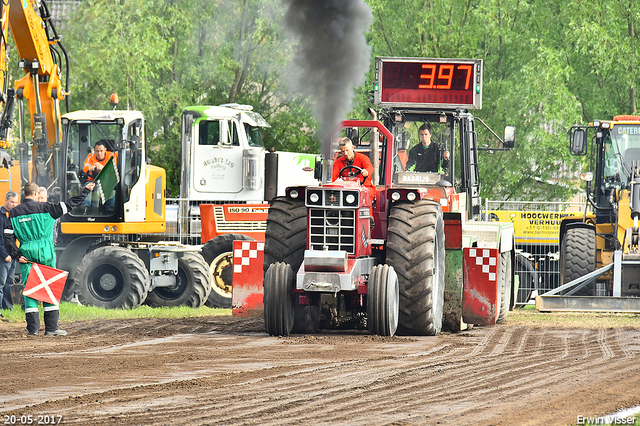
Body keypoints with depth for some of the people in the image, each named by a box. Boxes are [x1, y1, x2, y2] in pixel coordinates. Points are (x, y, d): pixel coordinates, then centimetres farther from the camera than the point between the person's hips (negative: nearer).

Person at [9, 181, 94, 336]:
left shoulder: (14, 213, 4)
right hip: (44, 253, -2)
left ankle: (33, 328, 0)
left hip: (26, 254, 2)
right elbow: (69, 205, -3)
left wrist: (17, 256, 3)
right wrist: (86, 190, 5)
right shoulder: (44, 208, -5)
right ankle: (51, 327, 1)